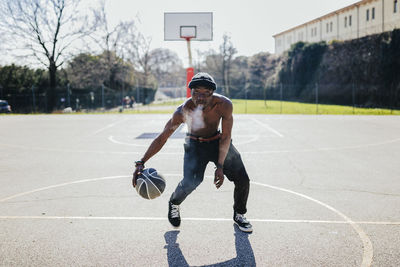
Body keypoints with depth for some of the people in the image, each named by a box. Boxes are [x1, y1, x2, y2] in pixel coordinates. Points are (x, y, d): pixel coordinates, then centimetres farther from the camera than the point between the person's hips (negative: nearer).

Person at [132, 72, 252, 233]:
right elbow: (162, 138, -23)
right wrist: (141, 163, -30)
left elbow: (226, 137, -18)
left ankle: (239, 215, 21)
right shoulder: (183, 111, -30)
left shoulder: (224, 105, -29)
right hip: (195, 144, -2)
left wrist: (220, 166, -22)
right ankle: (173, 204, 13)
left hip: (217, 141, 2)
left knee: (242, 180, -7)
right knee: (191, 182, -23)